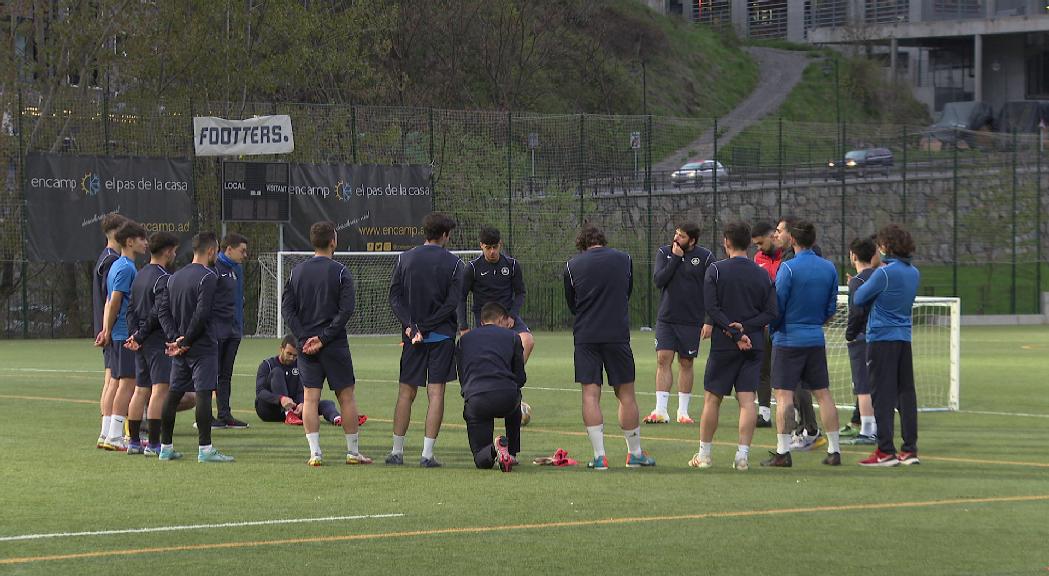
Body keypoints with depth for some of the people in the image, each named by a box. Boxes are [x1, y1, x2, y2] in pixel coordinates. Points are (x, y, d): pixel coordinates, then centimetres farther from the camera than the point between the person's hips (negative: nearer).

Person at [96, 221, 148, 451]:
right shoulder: (126, 268, -13)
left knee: (117, 381, 11)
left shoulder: (117, 266, 17)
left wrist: (106, 331, 15)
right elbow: (114, 302, -15)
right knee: (128, 383, -9)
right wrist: (108, 332, -8)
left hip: (117, 336, 10)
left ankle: (110, 434, 13)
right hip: (128, 334, -10)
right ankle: (115, 436, -12)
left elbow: (110, 302, 18)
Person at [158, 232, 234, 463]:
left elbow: (163, 311, 9)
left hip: (180, 350, 8)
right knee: (203, 393, -9)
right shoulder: (208, 277, -11)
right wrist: (185, 342, -12)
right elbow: (202, 314, -19)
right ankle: (205, 448, -13)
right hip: (202, 348, -8)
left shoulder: (175, 277, 13)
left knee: (173, 394, 10)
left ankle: (166, 447, 15)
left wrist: (176, 338, 0)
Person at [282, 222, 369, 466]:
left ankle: (315, 452, -4)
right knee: (347, 396, 6)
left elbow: (286, 307, 1)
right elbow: (347, 309, -14)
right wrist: (324, 338, -11)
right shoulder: (340, 272, -6)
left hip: (306, 345, 3)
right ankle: (353, 452, 8)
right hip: (335, 345, -3)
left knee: (310, 398, 3)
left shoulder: (297, 271, 6)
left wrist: (304, 337, -5)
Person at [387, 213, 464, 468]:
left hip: (412, 335, 2)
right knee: (436, 393, -1)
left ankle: (397, 451, 9)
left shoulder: (405, 259, 5)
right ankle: (427, 454, -6)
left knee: (406, 392, 9)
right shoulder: (453, 263, -3)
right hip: (442, 336, -2)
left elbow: (394, 296, -1)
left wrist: (411, 326, -8)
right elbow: (452, 303, -10)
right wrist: (426, 328, -9)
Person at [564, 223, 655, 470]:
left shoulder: (572, 265, 3)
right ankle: (635, 454, 15)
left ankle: (599, 456, -8)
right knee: (625, 394, 8)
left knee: (590, 394, 0)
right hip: (618, 334, 1)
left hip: (585, 336, -1)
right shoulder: (624, 260, 7)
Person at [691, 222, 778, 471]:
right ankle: (743, 455, -6)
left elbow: (712, 309, -12)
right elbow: (771, 313, 0)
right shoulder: (762, 274, 4)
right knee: (747, 400, 0)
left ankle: (704, 454, 13)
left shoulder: (715, 270, -5)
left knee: (712, 399, 7)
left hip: (723, 345, -2)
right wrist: (744, 328, -7)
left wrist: (736, 333, -13)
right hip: (754, 345, 2)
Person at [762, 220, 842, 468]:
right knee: (823, 394, 9)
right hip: (816, 340, 5)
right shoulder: (829, 268, 5)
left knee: (784, 395, -4)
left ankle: (783, 452, -8)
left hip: (788, 339, -5)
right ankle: (834, 451, 10)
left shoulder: (789, 268, -11)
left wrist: (773, 328, 9)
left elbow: (777, 306, -9)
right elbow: (832, 308, 10)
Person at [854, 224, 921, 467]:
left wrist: (863, 284, 13)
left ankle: (886, 451, -7)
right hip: (905, 339, 7)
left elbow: (859, 298, -8)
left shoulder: (884, 273, -14)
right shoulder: (914, 273, 8)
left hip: (882, 339, -7)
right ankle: (910, 450, 10)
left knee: (883, 395, -5)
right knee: (906, 393, 9)